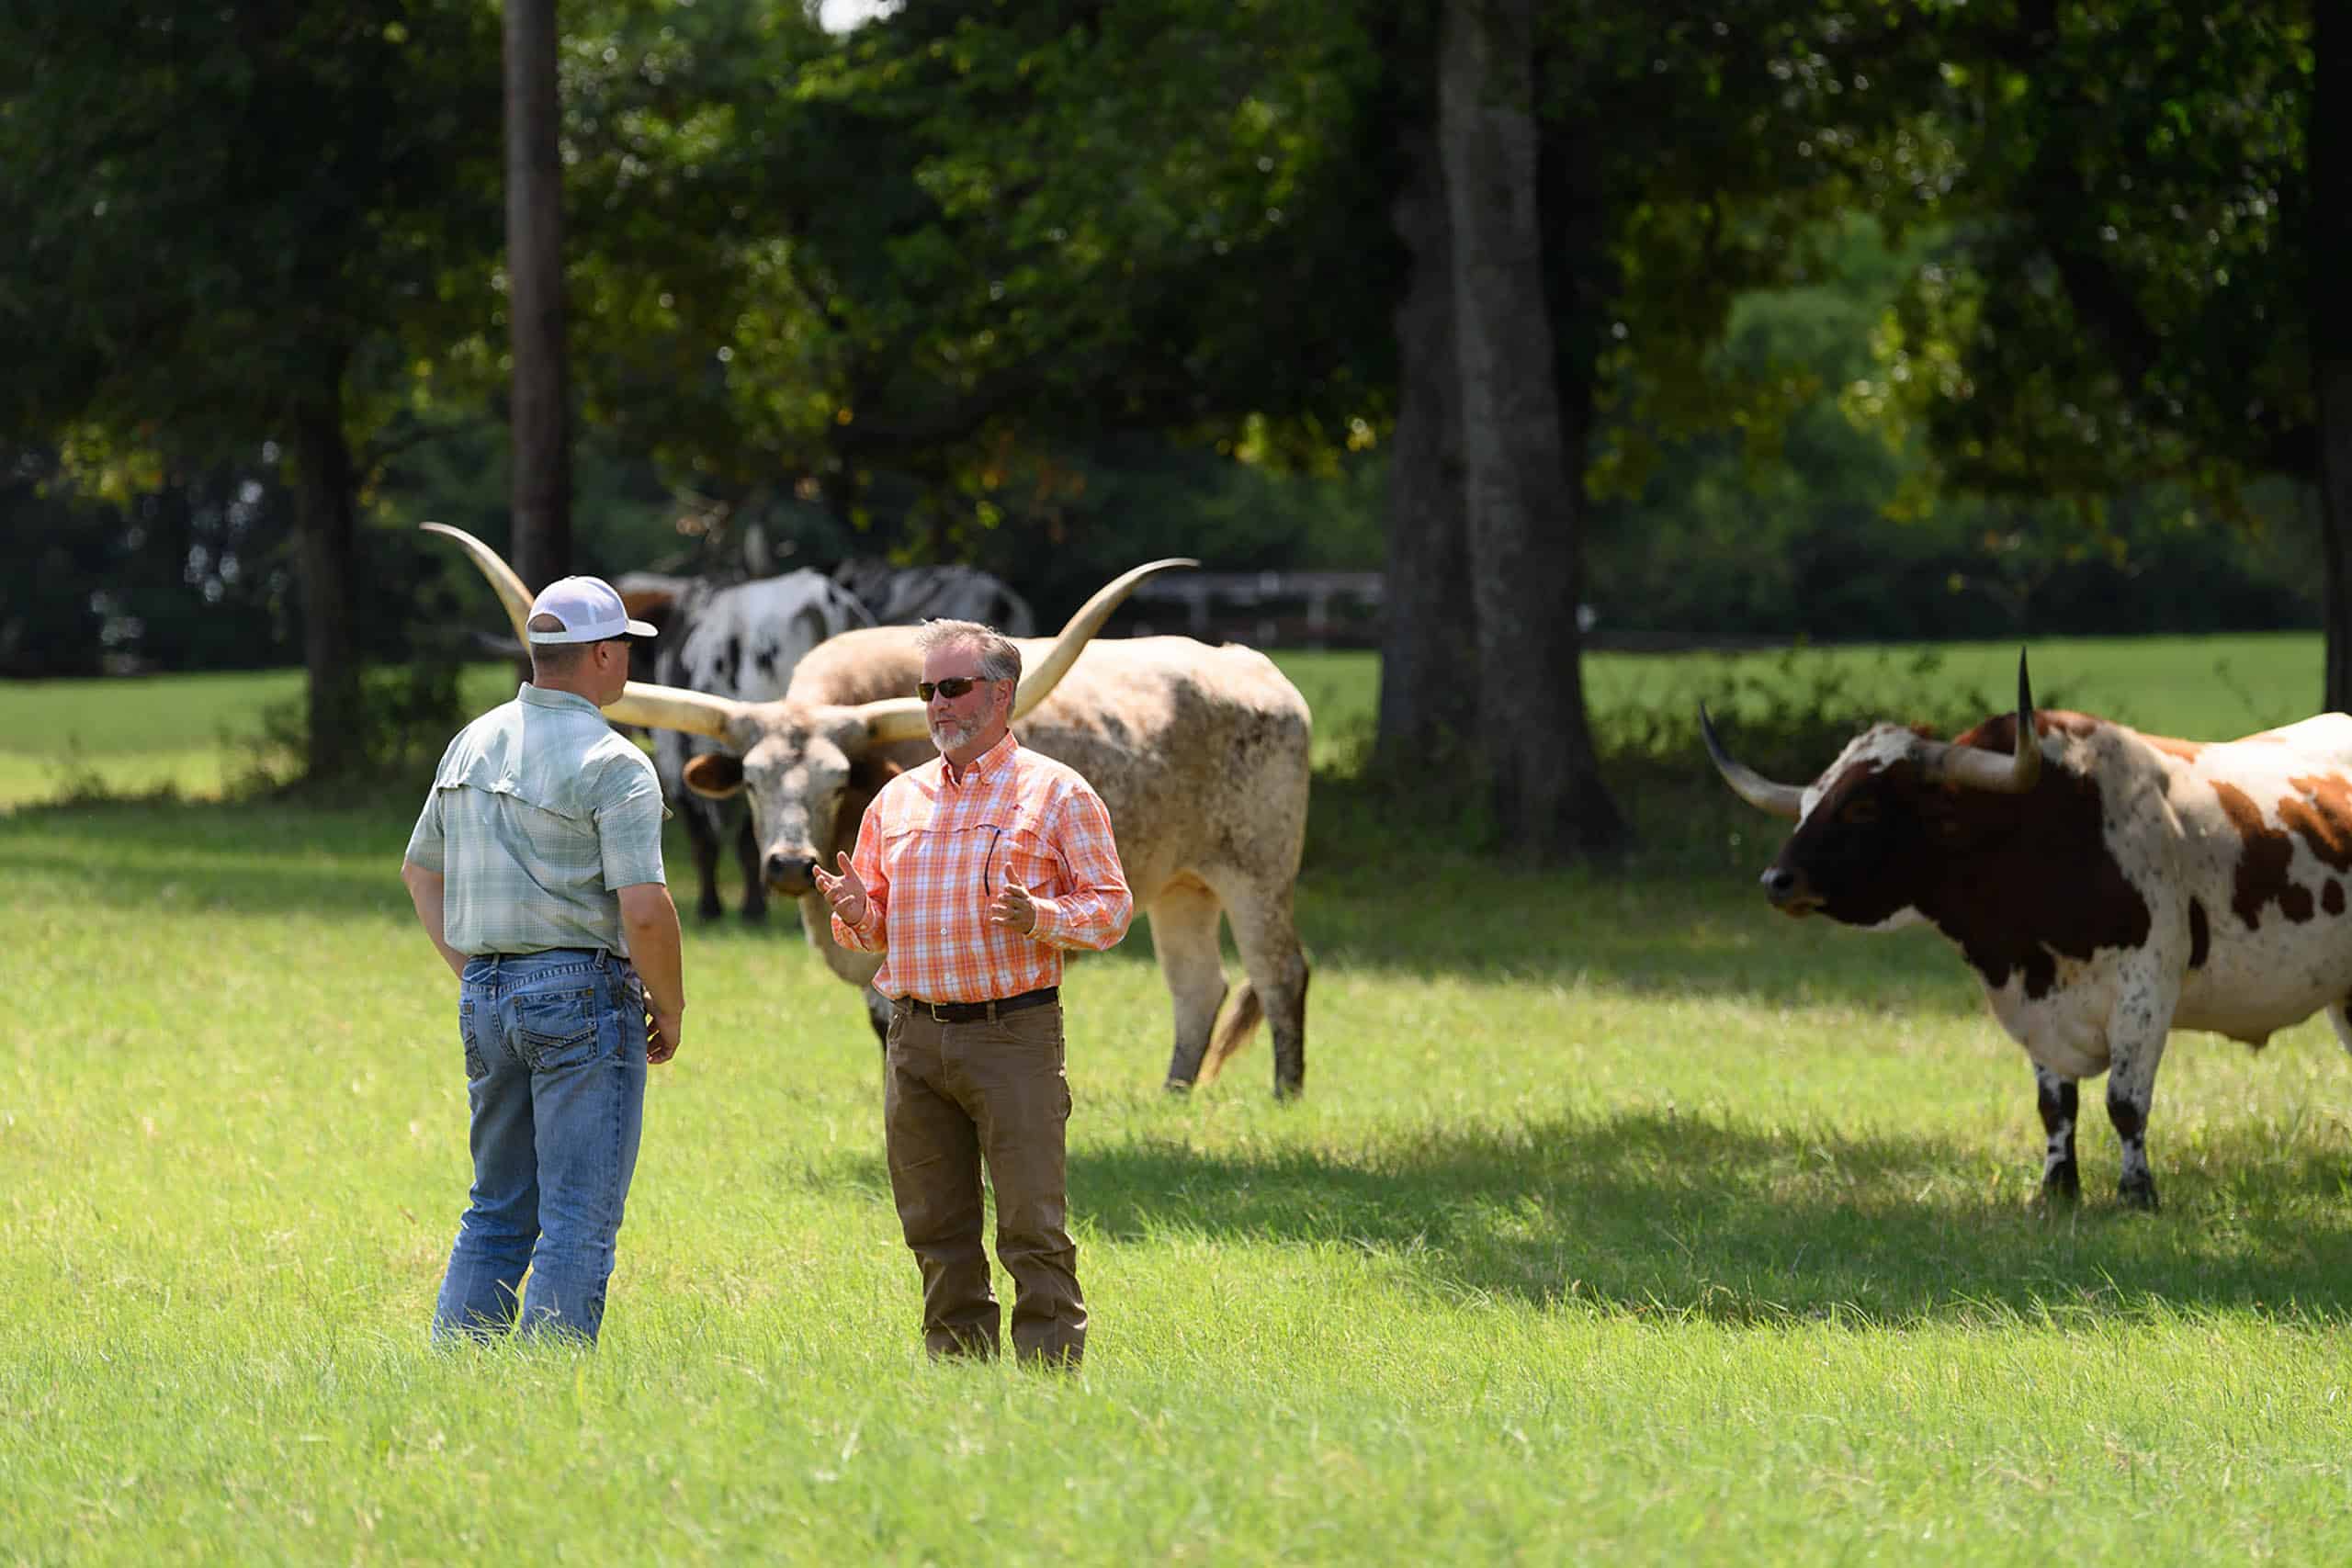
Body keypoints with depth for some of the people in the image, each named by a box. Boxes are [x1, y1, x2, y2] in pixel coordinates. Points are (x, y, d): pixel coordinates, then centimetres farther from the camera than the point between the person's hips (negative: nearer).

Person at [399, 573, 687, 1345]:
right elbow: (643, 909, -18)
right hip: (583, 992, -7)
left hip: (487, 994, 7)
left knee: (498, 1210, 14)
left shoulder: (473, 744, 11)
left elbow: (421, 870, 20)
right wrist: (669, 1008, -3)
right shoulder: (613, 766, -12)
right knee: (579, 1218, -4)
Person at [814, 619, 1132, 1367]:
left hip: (1013, 1031, -5)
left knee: (1032, 1227, -7)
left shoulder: (1057, 794, 1)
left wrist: (1038, 919, -20)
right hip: (915, 1035, 5)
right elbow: (874, 925, 20)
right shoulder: (898, 800, 15)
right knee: (937, 1228, 8)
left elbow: (1112, 906, -1)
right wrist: (856, 914, -4)